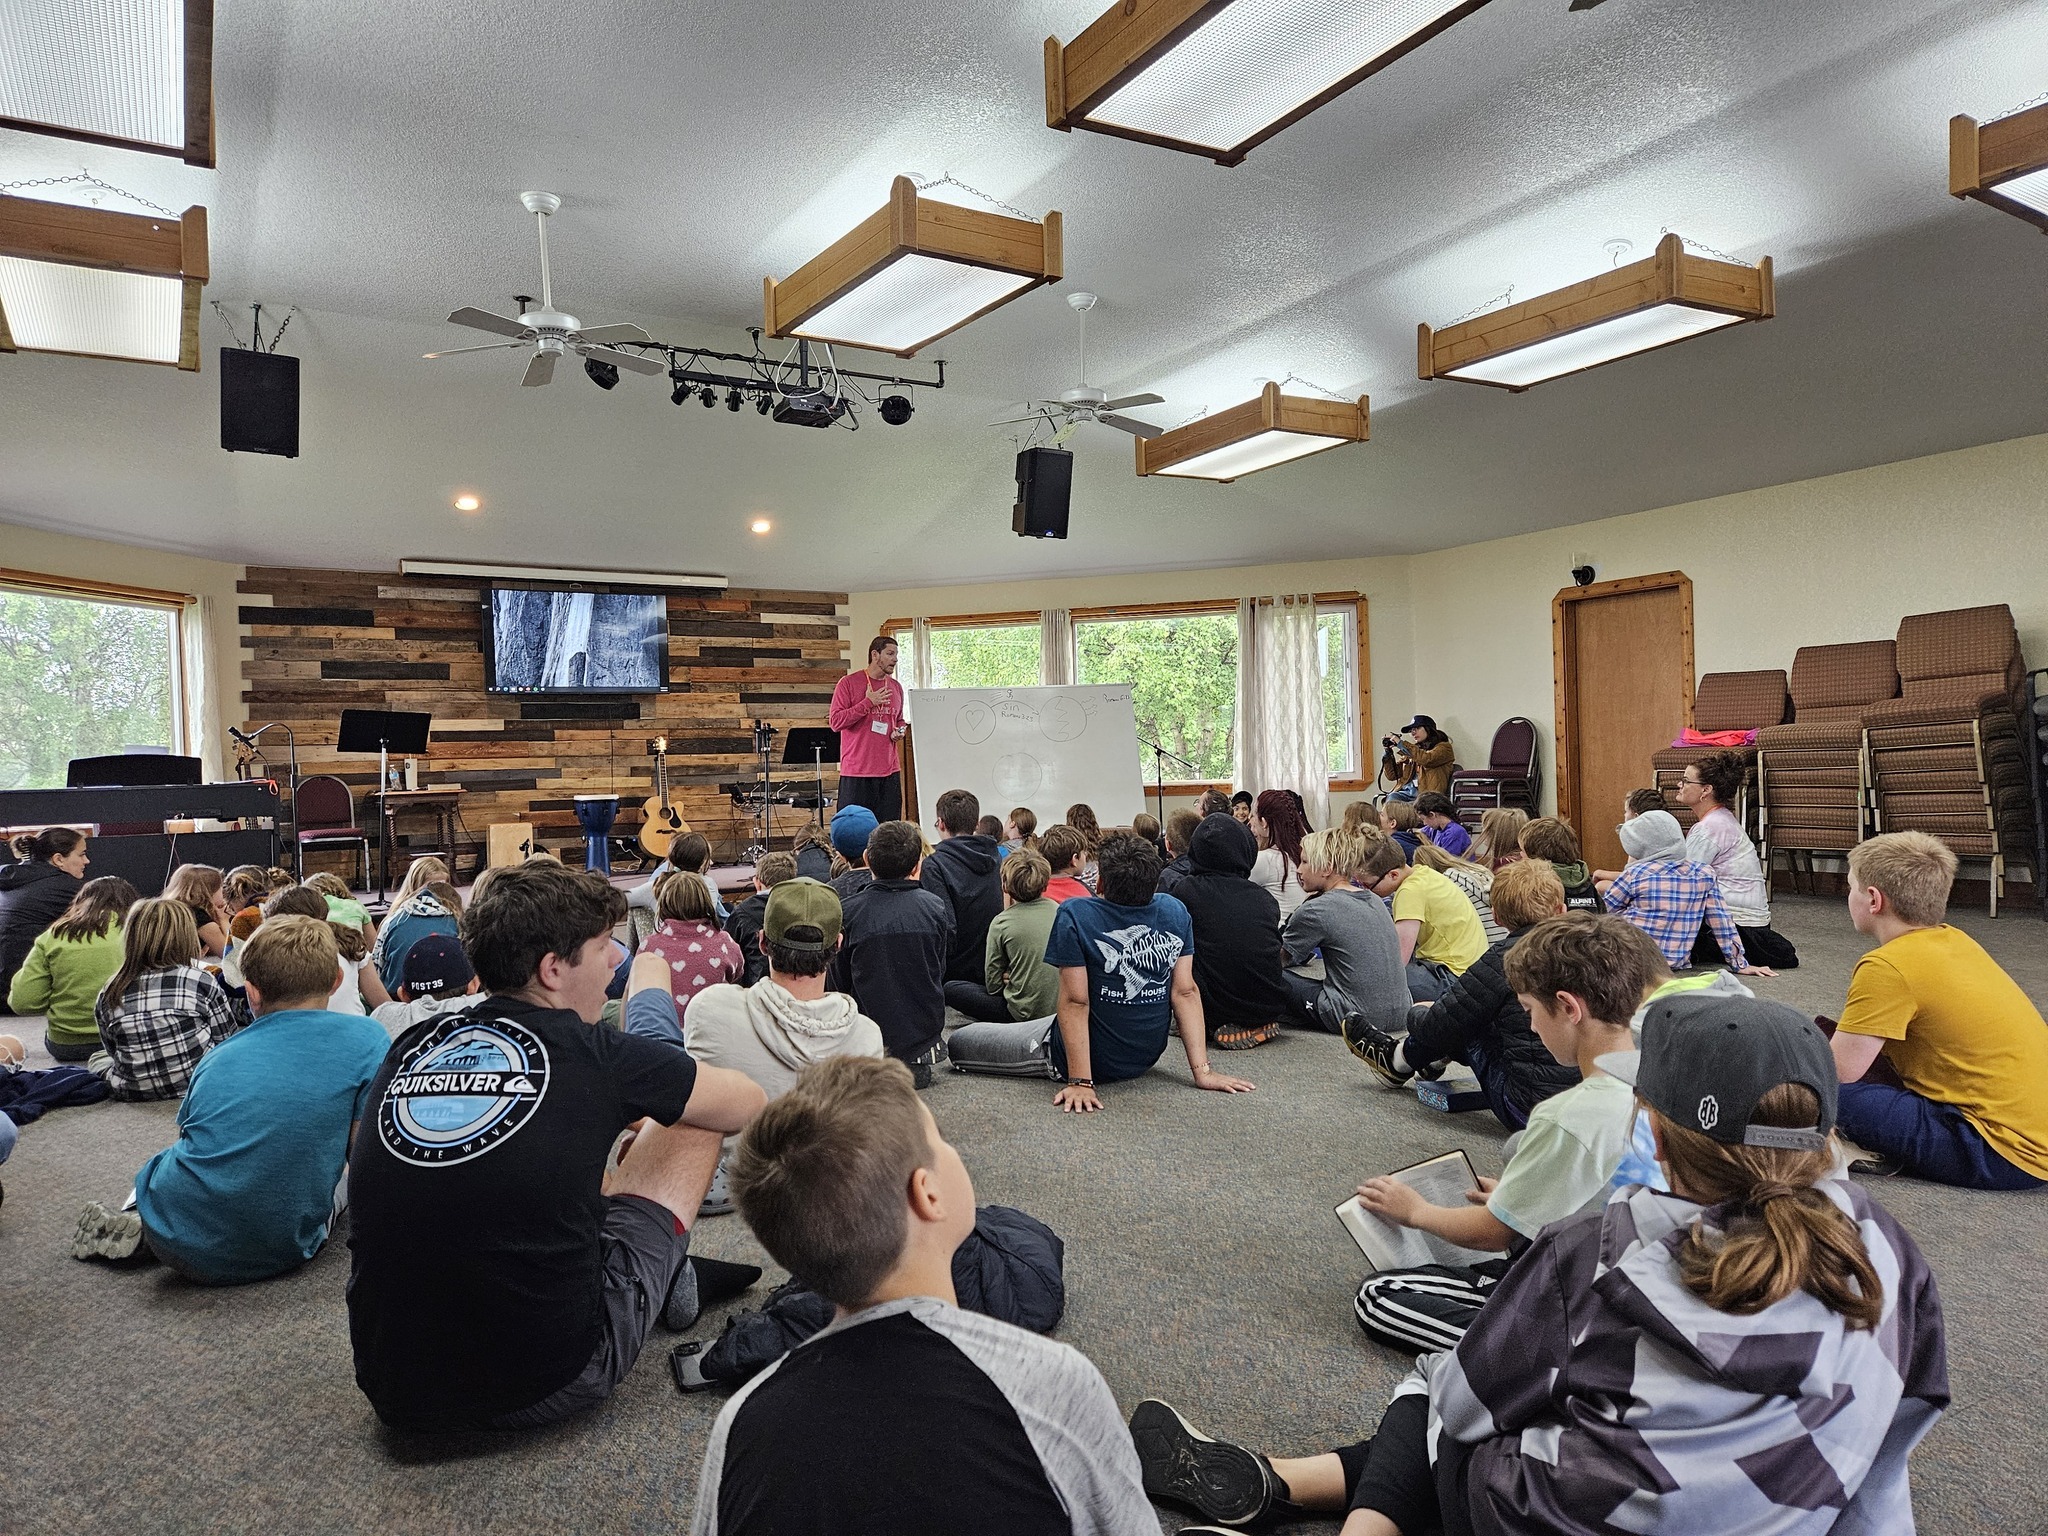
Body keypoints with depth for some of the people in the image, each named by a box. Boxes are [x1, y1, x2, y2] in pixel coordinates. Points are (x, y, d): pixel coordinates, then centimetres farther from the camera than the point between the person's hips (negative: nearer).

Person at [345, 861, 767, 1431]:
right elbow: (748, 1105, 5)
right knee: (694, 1118, 8)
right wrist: (653, 1111, 27)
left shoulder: (408, 1048, 2)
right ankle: (666, 1278, 32)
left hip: (394, 1394, 6)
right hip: (543, 1388, -5)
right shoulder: (596, 1056, -12)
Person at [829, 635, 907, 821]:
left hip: (889, 772, 5)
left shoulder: (896, 687, 14)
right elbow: (835, 721, -10)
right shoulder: (849, 683, -3)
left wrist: (899, 732, 6)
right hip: (856, 773, -5)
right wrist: (868, 703, -15)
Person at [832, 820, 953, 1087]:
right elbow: (941, 972, 6)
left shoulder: (848, 911, -14)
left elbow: (839, 984, -2)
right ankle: (916, 1064, 16)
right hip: (925, 1032, 1)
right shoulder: (935, 906, -8)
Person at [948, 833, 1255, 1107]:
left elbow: (1075, 1002, -23)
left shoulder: (1074, 915, -22)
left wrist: (1080, 1081, -21)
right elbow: (1185, 992, -9)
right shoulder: (1176, 913, -9)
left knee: (958, 1042, 7)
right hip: (1146, 1059, 6)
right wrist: (1202, 1070, -8)